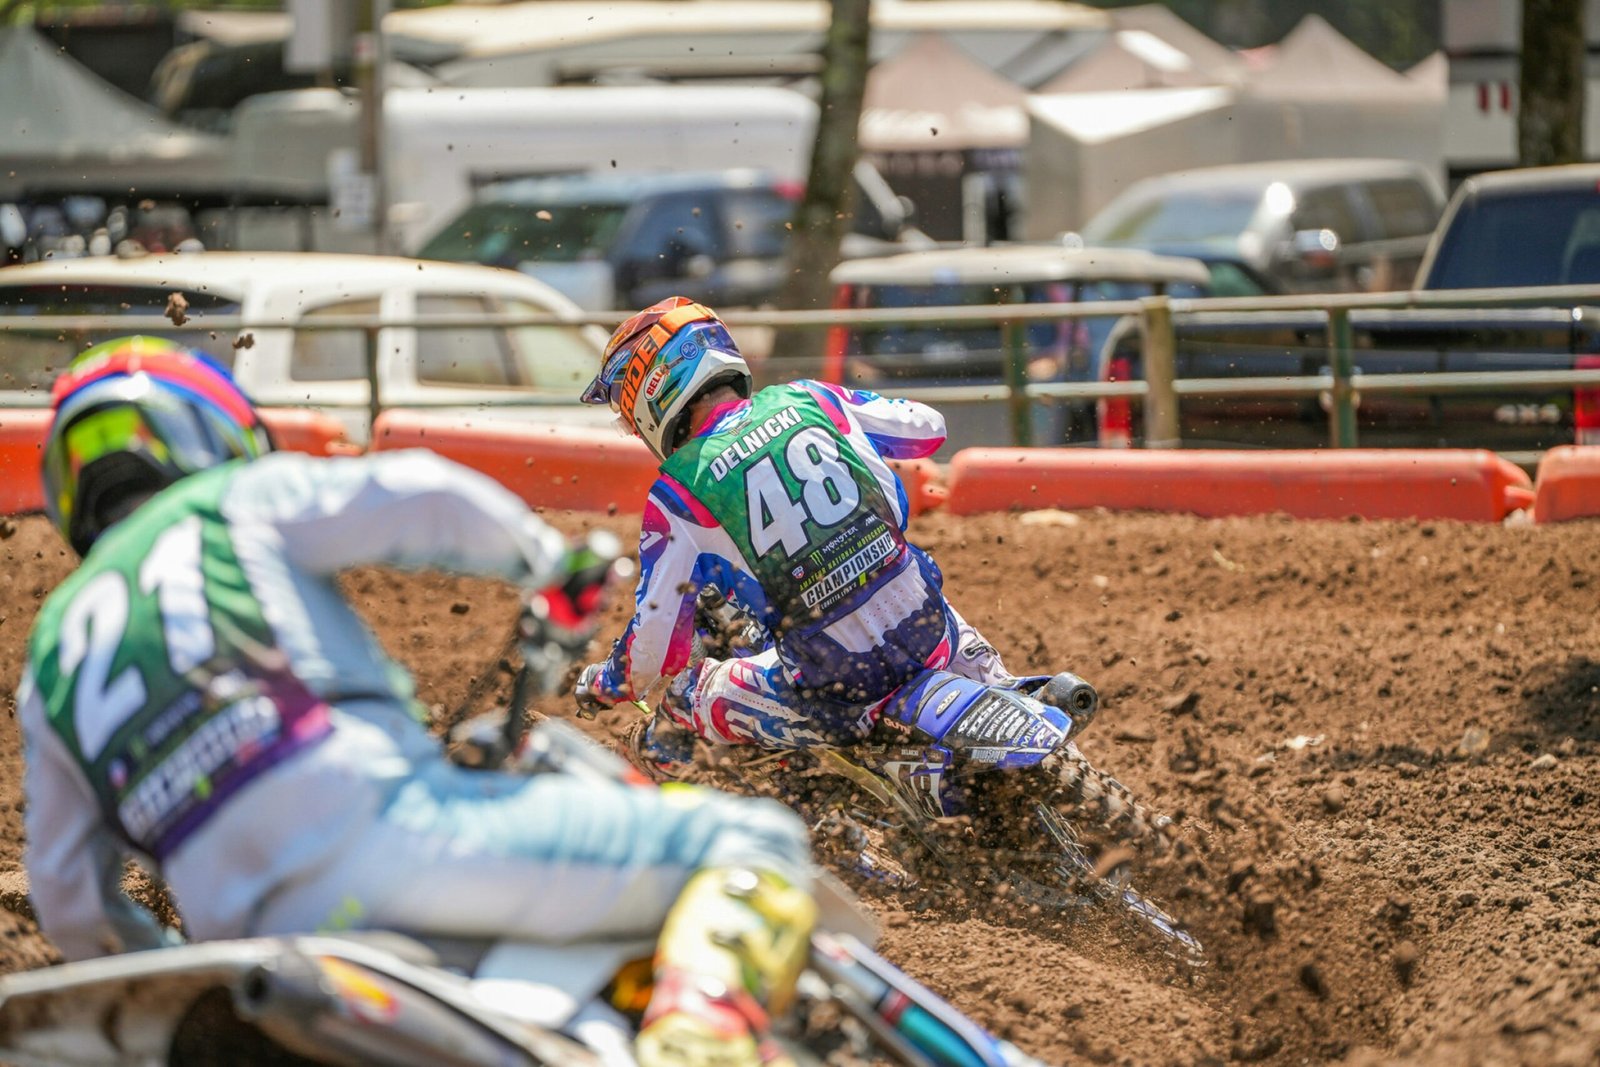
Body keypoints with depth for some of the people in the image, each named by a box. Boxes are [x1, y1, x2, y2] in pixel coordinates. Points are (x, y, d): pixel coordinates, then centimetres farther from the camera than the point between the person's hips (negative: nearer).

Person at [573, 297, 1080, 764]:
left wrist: (608, 685, 17)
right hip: (928, 630, 3)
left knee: (680, 700, 17)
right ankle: (1011, 691, 26)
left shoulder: (677, 494, -6)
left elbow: (657, 633, -4)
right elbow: (927, 428, 20)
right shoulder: (806, 399, 5)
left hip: (837, 685, -3)